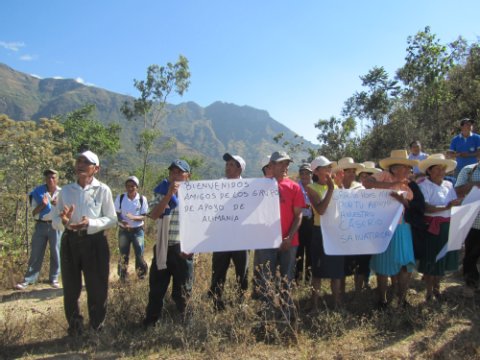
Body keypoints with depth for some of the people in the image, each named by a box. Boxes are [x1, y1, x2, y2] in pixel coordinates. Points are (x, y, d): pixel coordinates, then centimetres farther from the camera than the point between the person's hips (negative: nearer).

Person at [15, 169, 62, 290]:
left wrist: (58, 205, -16)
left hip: (55, 226, 0)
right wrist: (43, 205, -19)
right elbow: (33, 213, -1)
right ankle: (28, 280, 12)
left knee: (55, 253, 5)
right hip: (41, 225, 0)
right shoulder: (38, 192, 0)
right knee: (36, 253, 5)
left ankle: (53, 279, 17)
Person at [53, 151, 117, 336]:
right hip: (70, 241, 3)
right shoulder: (66, 190, 5)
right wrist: (64, 222, -17)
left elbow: (112, 219, -3)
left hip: (95, 242, -3)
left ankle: (97, 328, 26)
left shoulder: (103, 190, -4)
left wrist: (90, 223, -19)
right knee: (70, 288, 11)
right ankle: (74, 328, 30)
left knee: (97, 287, 6)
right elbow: (55, 221, 7)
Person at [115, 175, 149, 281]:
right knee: (123, 254, 9)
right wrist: (122, 221, -20)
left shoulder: (142, 199, -8)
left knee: (139, 253, 0)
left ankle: (141, 274, 17)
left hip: (138, 230, -1)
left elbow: (143, 216, -8)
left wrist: (133, 217, -28)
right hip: (123, 230, 1)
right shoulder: (120, 198, -5)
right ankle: (122, 276, 22)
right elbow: (116, 213, 0)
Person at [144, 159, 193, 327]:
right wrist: (169, 194, -19)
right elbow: (153, 215, -12)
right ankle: (150, 322, 27)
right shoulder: (162, 192, 3)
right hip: (162, 248, 2)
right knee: (156, 288, 11)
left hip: (183, 249, -2)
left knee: (182, 291, 10)